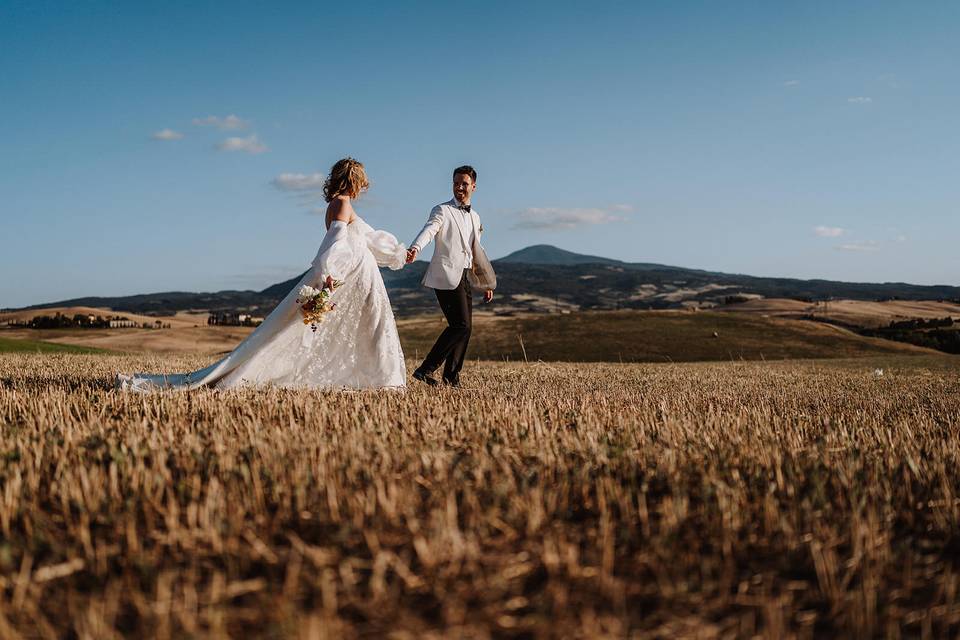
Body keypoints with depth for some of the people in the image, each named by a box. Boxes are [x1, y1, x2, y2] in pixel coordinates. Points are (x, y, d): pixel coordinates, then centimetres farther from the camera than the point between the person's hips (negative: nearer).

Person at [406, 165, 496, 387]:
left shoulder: (475, 217, 21)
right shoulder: (442, 210, -2)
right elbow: (428, 230, -22)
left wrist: (486, 283, 29)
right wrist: (414, 249, -43)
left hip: (465, 277, 8)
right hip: (447, 276, -8)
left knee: (465, 328, 6)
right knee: (461, 325, -17)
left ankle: (451, 377, 15)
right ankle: (426, 370, -13)